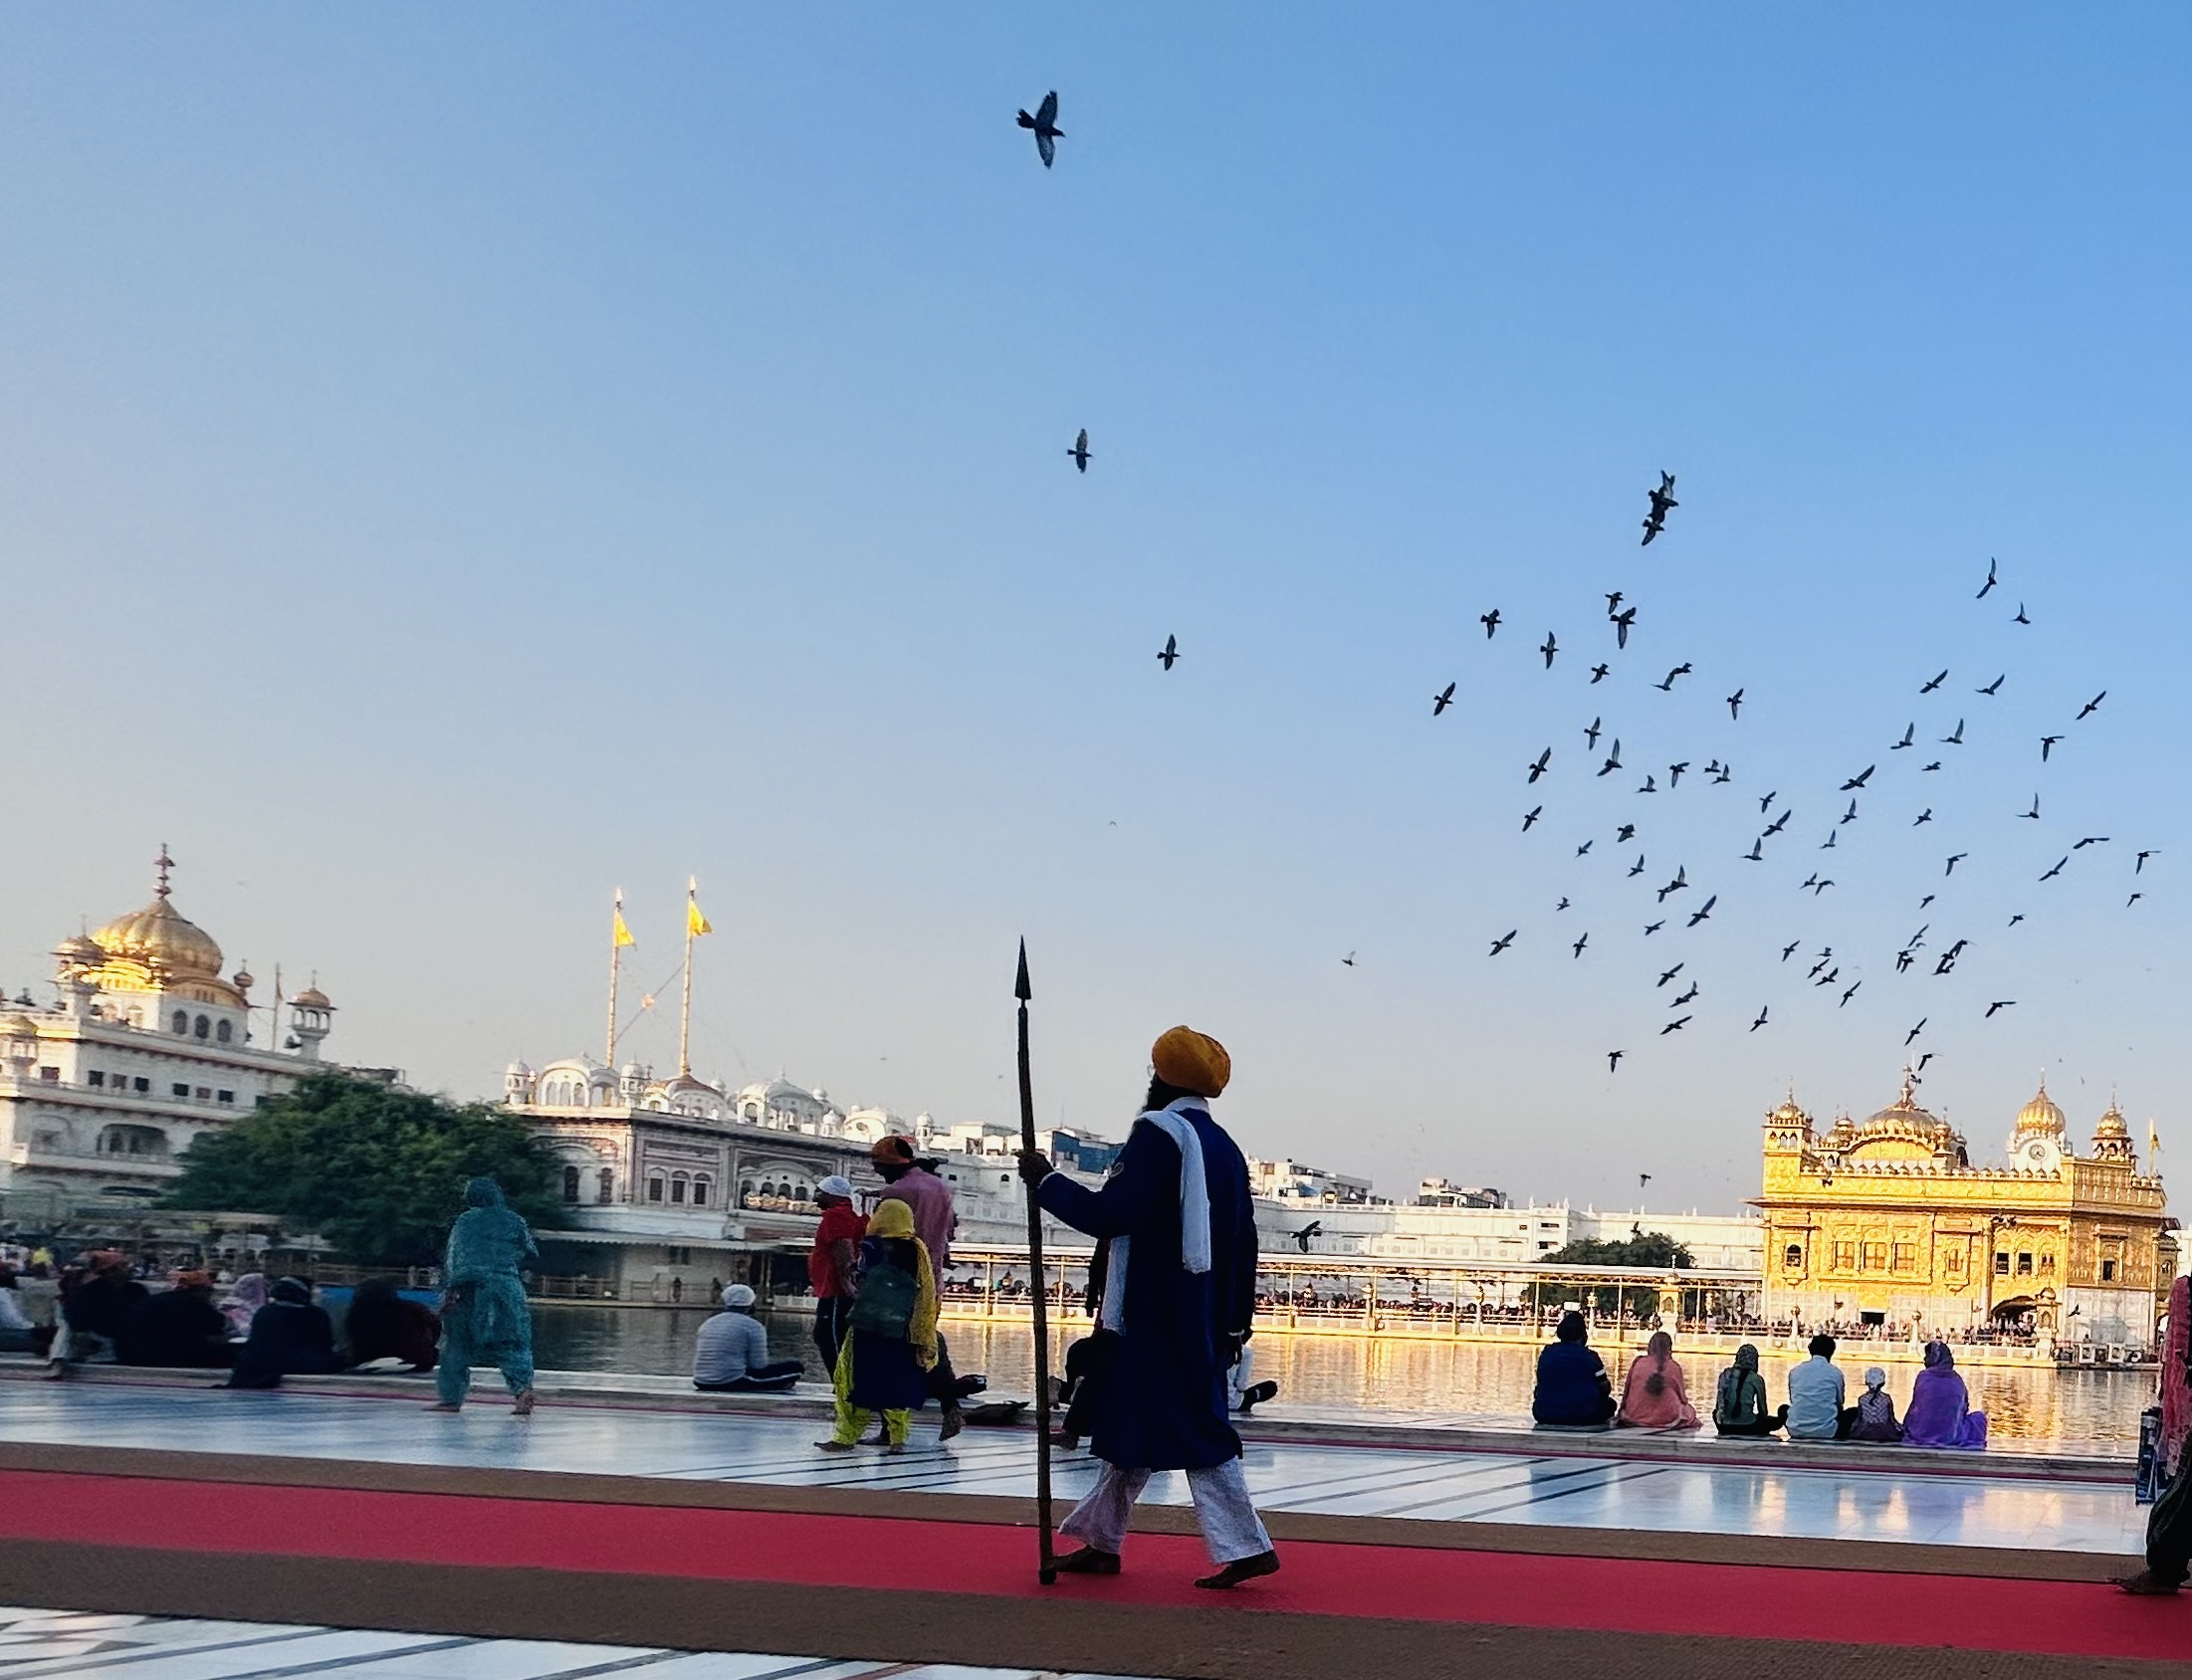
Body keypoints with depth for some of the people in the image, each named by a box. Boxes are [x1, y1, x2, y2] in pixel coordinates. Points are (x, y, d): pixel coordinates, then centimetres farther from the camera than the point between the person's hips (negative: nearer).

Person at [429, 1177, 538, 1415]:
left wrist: (452, 1288, -5)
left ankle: (451, 1397, 13)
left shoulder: (465, 1221, 6)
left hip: (470, 1288, -1)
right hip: (507, 1286, 1)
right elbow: (530, 1253, 12)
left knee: (457, 1342, 10)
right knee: (511, 1342, 1)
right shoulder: (513, 1221, 9)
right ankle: (523, 1385, -22)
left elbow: (455, 1255, -2)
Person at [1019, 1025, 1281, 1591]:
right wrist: (1236, 1323, 19)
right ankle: (1100, 1539, 24)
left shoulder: (1158, 1132, -12)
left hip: (1152, 1316, -8)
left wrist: (1046, 1180, -7)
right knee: (1128, 1420, 16)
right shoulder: (1225, 1148, 12)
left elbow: (1110, 1214, -19)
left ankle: (1245, 1545, -5)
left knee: (1194, 1431, -4)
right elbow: (1243, 1244, 14)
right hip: (1201, 1322, 8)